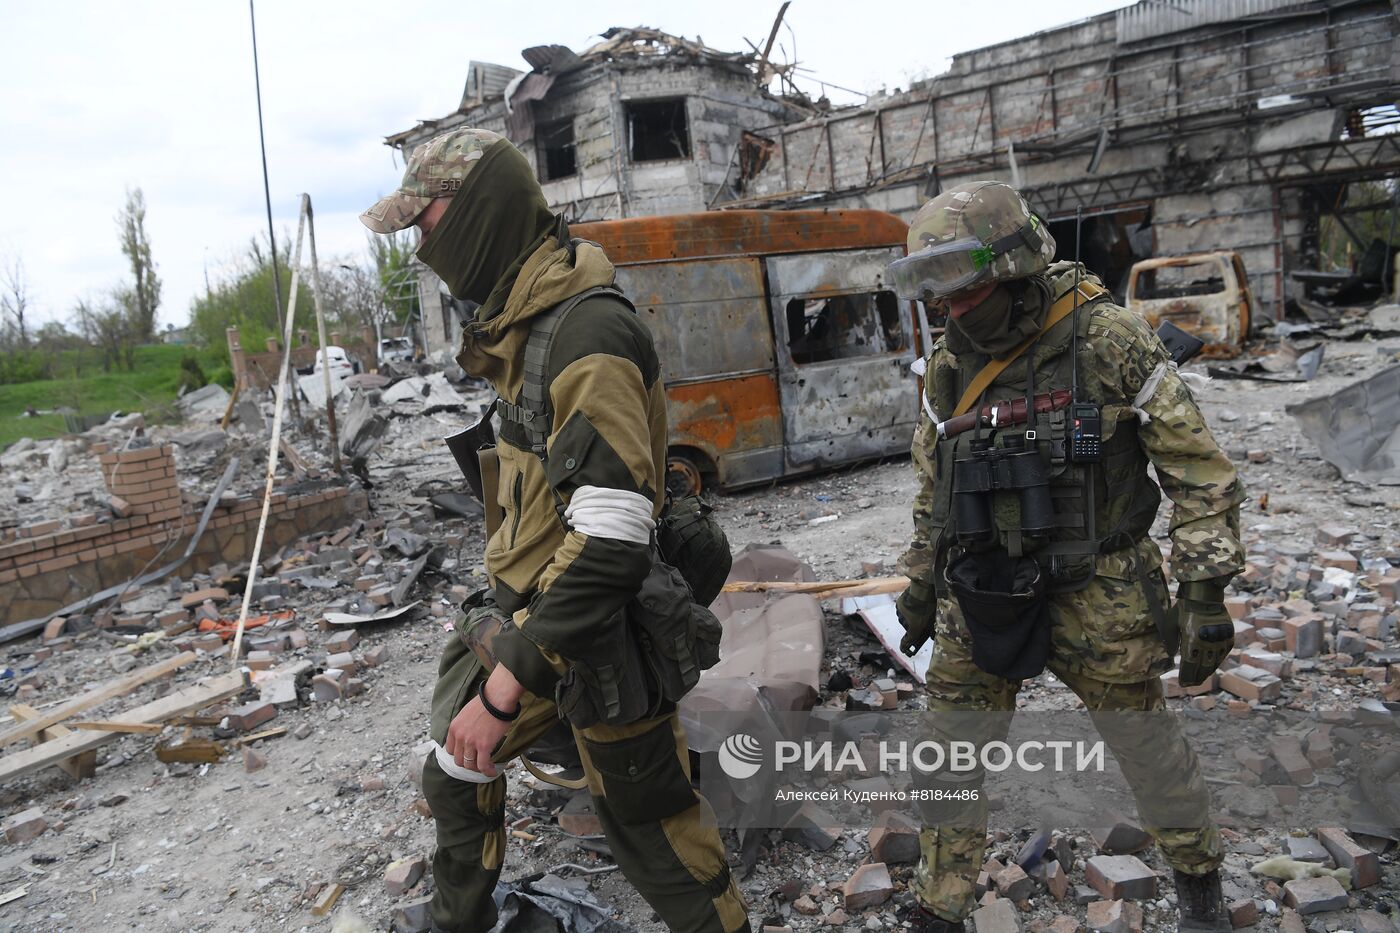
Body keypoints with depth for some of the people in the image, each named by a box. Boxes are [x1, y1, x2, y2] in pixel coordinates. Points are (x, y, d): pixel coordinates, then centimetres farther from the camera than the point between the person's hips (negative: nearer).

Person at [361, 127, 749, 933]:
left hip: (595, 638, -9)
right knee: (456, 776, 23)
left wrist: (504, 688, -27)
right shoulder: (522, 320, 7)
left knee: (650, 827, 6)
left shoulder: (589, 331, -25)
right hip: (521, 613, 9)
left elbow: (611, 542, -30)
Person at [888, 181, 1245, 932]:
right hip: (979, 601, 4)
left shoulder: (1111, 342, -13)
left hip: (1096, 596, -4)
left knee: (1145, 744, 14)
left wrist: (1204, 593, -10)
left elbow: (1199, 470, -8)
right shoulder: (948, 368, 2)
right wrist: (921, 580, 17)